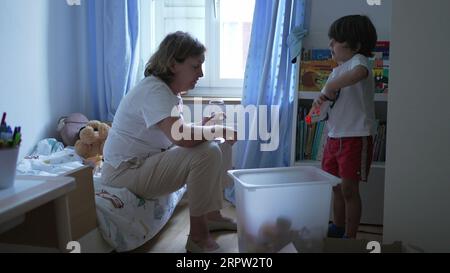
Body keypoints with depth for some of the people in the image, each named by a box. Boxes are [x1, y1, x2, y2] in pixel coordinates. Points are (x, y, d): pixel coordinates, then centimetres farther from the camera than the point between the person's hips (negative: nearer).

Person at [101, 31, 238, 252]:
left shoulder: (169, 90, 8)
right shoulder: (153, 90, -23)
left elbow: (177, 134, 14)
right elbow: (182, 137, -38)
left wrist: (201, 126, -5)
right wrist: (219, 130, -21)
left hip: (149, 160, 10)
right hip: (125, 171, -10)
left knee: (221, 145, 10)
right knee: (207, 153, -27)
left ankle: (211, 215, 16)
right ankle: (198, 237, -15)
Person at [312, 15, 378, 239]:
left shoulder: (358, 60, -11)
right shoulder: (336, 71, 15)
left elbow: (358, 73, -37)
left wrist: (330, 88, -24)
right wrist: (321, 102, -3)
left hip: (356, 137, -8)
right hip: (334, 136, 8)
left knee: (349, 189, -2)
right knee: (336, 187, 17)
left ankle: (350, 237, 11)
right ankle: (337, 228, 33)